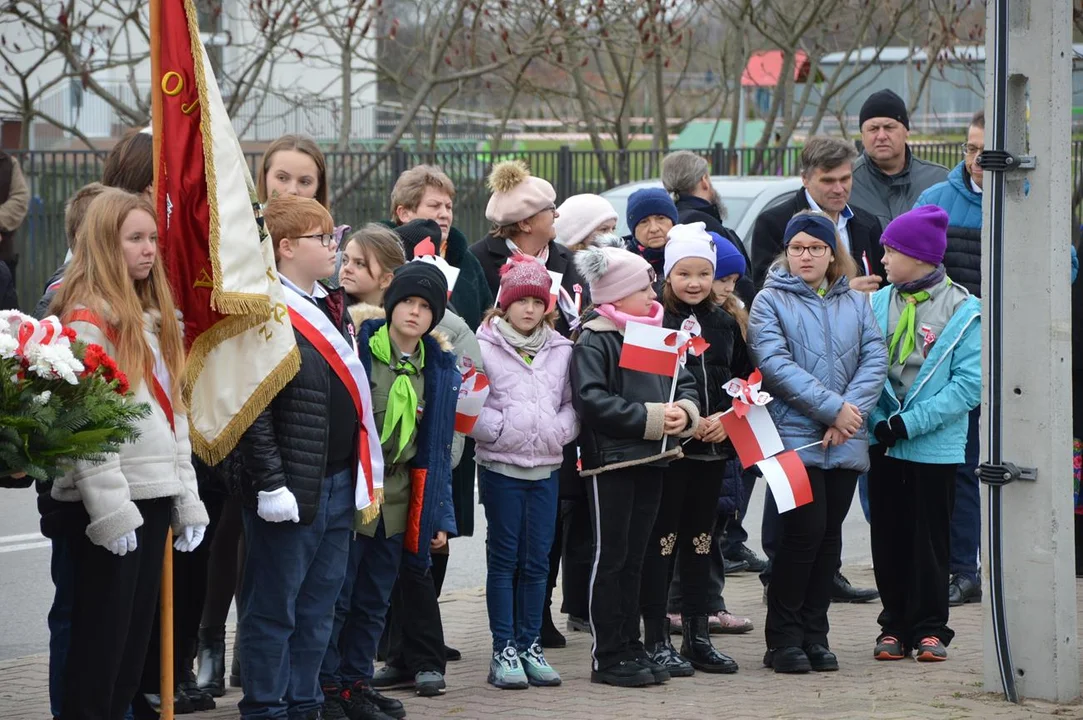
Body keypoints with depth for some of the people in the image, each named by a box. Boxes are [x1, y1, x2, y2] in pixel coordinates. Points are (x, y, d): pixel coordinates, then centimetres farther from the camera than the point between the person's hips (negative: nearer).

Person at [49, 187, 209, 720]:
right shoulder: (87, 320, -12)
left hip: (154, 496, 8)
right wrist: (109, 509, -21)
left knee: (137, 634, 10)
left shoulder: (154, 318, 16)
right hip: (110, 503, -8)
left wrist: (187, 499, 14)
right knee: (102, 635, -4)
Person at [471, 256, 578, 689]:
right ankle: (504, 649, 4)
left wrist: (559, 430, -6)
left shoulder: (560, 350, 9)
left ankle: (529, 645, 14)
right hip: (501, 464, -4)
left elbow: (573, 403, 10)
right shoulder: (485, 347, -4)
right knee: (504, 557, 0)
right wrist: (497, 429, -17)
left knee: (537, 560, 6)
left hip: (546, 466, 4)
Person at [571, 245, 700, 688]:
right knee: (611, 557, -1)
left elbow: (686, 384, 17)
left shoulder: (658, 335, 14)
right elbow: (592, 401, -21)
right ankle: (608, 656, 3)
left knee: (635, 557, 13)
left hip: (651, 460, 7)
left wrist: (684, 411, -6)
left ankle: (630, 647, 19)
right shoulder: (593, 342, -11)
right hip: (611, 462, -7)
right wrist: (651, 418, -20)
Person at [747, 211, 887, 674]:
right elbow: (775, 365, -12)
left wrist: (851, 412, -12)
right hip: (795, 438, -4)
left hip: (845, 444, 4)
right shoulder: (770, 302, 0)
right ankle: (783, 637, -2)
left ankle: (814, 634, 15)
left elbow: (876, 360, 3)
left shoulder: (855, 303, 13)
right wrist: (833, 407, -16)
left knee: (830, 535, 6)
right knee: (805, 530, -11)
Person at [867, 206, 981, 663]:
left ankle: (929, 629, 11)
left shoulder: (963, 312, -8)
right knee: (888, 537, 8)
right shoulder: (880, 304, 4)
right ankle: (895, 625, 17)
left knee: (929, 538, 3)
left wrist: (908, 423, -18)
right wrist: (878, 420, -13)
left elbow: (969, 384, -13)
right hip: (883, 444, 4)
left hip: (935, 448, -4)